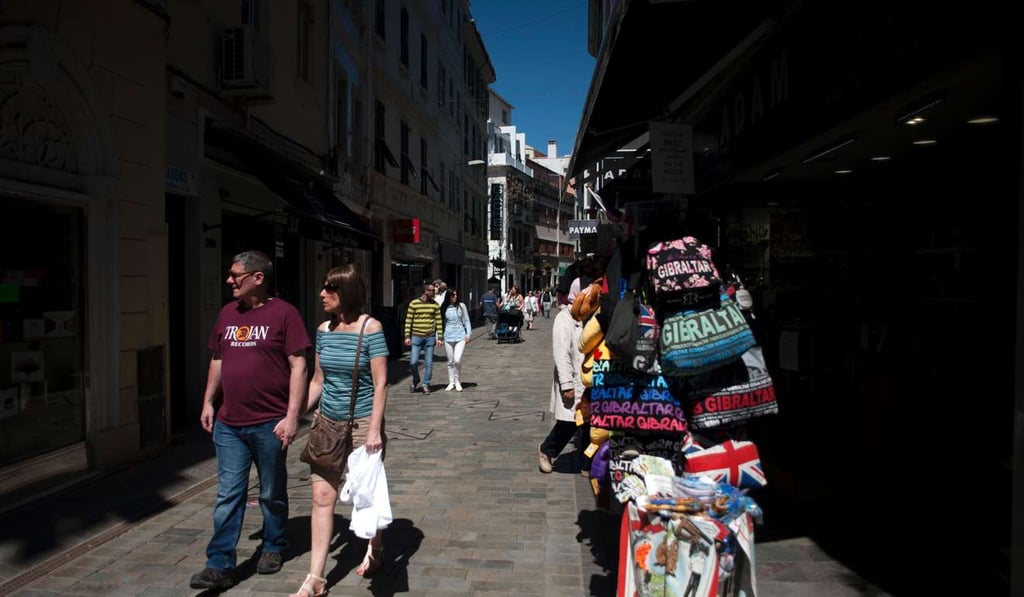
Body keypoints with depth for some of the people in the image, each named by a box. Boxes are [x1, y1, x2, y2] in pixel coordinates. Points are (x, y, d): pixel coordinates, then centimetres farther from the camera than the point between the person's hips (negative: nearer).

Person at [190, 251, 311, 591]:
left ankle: (273, 548, 33)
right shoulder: (227, 313, 8)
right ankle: (220, 565, 15)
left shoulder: (283, 313, -11)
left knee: (272, 494, 13)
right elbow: (218, 360, 17)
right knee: (228, 496, 7)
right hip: (228, 423, 5)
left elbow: (298, 366, -13)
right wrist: (208, 401, 13)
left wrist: (292, 416, -17)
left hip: (269, 423, -4)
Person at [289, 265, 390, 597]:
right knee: (322, 498, 4)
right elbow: (317, 381, 12)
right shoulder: (324, 330, 4)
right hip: (328, 423, 5)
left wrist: (374, 429, -20)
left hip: (361, 422, -5)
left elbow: (380, 383, -14)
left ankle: (374, 552, 38)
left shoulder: (370, 328, -13)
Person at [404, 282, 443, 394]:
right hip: (416, 337, -2)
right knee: (413, 362, -4)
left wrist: (439, 337, 2)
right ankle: (415, 380, 23)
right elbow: (408, 320, 0)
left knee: (429, 363, 4)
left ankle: (426, 385, 19)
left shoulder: (435, 305, 4)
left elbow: (438, 321, 7)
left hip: (430, 338, 2)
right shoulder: (414, 303, -2)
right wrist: (407, 336, -4)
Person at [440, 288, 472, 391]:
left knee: (457, 360, -11)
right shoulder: (444, 308, 2)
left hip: (460, 336, -1)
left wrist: (468, 334, 1)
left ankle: (457, 381, 9)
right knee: (450, 362, 8)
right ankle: (451, 382, 21)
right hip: (448, 337, 2)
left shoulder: (461, 306, 1)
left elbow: (466, 321, 6)